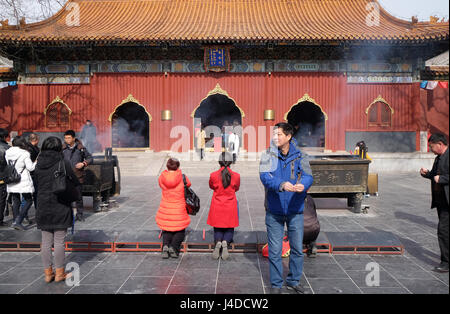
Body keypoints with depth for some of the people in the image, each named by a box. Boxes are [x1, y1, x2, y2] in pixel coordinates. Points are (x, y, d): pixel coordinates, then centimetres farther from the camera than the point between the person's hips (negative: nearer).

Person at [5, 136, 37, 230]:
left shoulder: (7, 153, 6)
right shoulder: (24, 154, -13)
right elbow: (30, 167, -10)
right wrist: (36, 162, 5)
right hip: (23, 182, -6)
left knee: (16, 202, 15)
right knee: (28, 200, 5)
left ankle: (15, 222, 19)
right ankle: (17, 222, -5)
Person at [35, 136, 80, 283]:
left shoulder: (38, 165, 3)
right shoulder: (63, 164, -11)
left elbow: (37, 184, 9)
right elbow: (75, 183, -6)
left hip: (43, 208, 4)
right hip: (60, 207, -4)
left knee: (46, 242, 11)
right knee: (59, 242, 5)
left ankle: (48, 273, 21)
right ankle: (59, 273, 16)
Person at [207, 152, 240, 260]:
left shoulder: (213, 175, -10)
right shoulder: (236, 176, -9)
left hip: (217, 208, 0)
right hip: (231, 207, 0)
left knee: (217, 229, 15)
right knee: (229, 229, 13)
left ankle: (218, 242, -14)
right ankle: (225, 242, -16)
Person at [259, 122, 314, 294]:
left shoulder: (299, 156, 0)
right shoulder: (268, 155, -4)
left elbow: (308, 175, -11)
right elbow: (265, 176, -19)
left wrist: (302, 184, -35)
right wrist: (281, 184, -38)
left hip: (295, 210, 2)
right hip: (274, 210, -1)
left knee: (297, 249, 13)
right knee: (274, 251, 6)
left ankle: (293, 281, 33)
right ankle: (276, 284, 24)